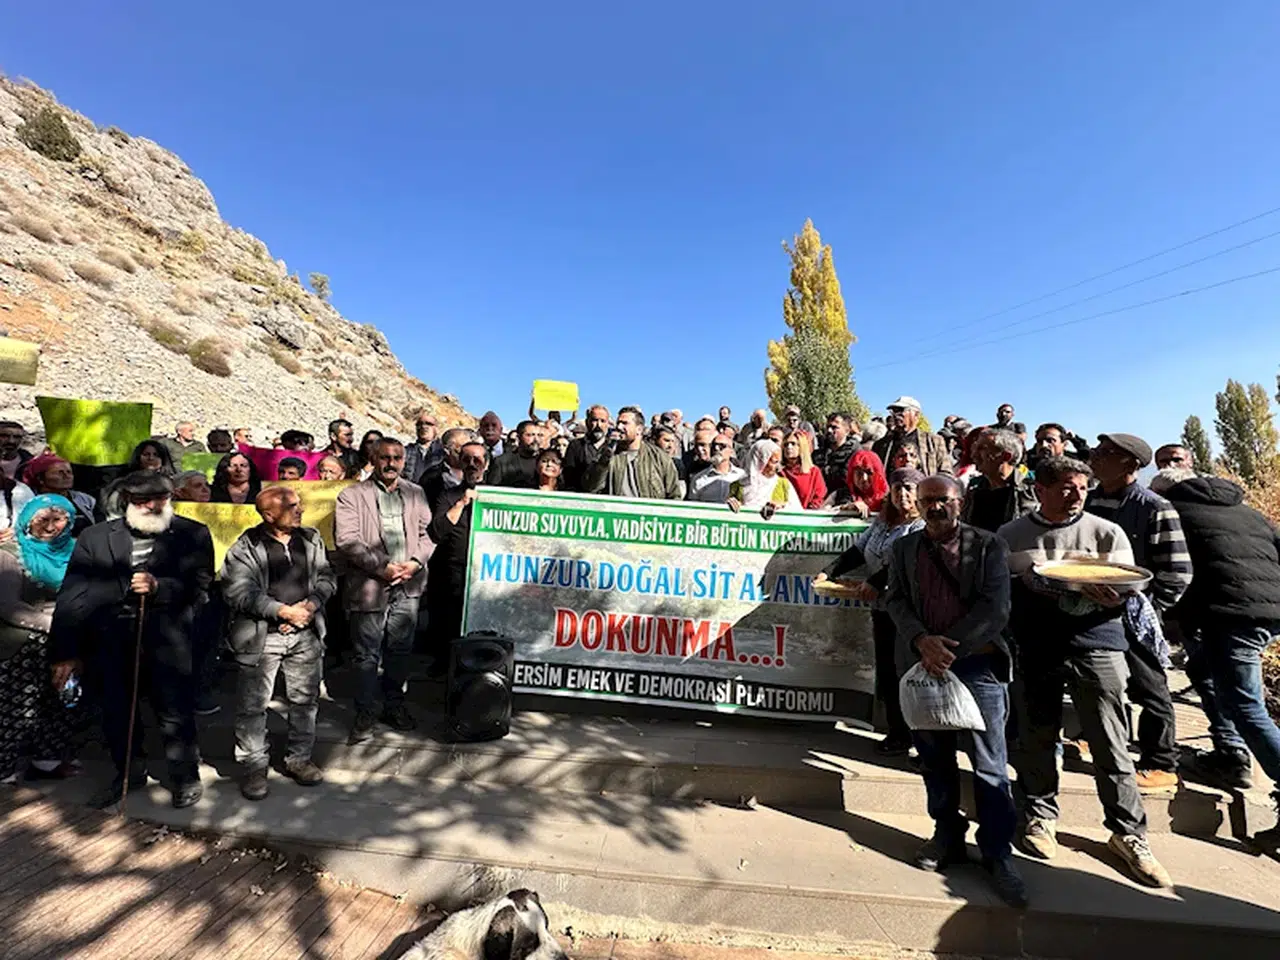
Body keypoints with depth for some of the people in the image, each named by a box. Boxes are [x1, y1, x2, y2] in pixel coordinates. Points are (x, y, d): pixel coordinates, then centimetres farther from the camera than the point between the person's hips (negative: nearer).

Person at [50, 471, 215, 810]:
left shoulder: (193, 534, 0)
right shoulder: (95, 537, 6)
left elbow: (200, 586, -4)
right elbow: (72, 597, 3)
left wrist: (158, 586, -20)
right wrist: (65, 651, -1)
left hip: (166, 639, -3)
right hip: (109, 639, 3)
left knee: (176, 712, 4)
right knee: (117, 713, 17)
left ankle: (185, 777, 24)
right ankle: (129, 773, 40)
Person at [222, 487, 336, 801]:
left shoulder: (311, 539, 5)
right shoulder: (245, 547, -8)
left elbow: (327, 577, 6)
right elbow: (238, 592, -15)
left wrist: (311, 604, -11)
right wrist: (283, 611, -18)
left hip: (306, 633, 4)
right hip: (261, 636, -4)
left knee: (305, 699, 12)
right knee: (253, 704, 5)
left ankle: (299, 758, 28)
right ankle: (253, 766, 23)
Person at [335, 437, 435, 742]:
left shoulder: (416, 493, 12)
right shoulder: (351, 495, -1)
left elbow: (427, 533, 9)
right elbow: (347, 540, -10)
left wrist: (415, 562, -7)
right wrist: (383, 567, -16)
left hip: (407, 585, 3)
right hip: (369, 586, -3)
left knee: (400, 649, 13)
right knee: (368, 654, 5)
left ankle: (394, 705, 30)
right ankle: (365, 713, 21)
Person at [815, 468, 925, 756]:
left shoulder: (924, 526, -7)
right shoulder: (881, 522, 15)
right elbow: (857, 552, 15)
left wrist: (877, 581, -24)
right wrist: (829, 572, 5)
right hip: (881, 608, 7)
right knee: (885, 670, 13)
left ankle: (905, 735, 16)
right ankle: (896, 730, 28)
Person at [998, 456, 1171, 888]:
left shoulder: (1107, 532, 5)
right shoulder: (1010, 535, 5)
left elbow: (1127, 590, 2)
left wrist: (1113, 599, -19)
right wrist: (1028, 584, -9)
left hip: (1096, 646, 0)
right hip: (1034, 650, 1)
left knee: (1111, 747, 3)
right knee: (1036, 741, 11)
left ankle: (1128, 833, 21)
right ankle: (1040, 816, 30)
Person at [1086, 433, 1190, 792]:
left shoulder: (1155, 509, -14)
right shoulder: (1089, 501, 4)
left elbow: (1177, 573, -14)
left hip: (1132, 617, -6)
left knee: (1149, 691, 8)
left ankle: (1160, 765, 24)